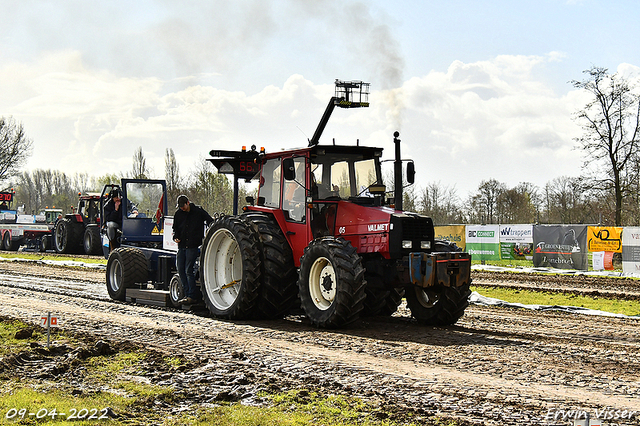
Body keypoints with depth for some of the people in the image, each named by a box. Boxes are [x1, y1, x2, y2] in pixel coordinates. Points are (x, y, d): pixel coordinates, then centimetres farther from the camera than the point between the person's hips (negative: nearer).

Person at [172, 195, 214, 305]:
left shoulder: (198, 211, -2)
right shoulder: (178, 214, 10)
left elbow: (211, 222, 4)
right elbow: (175, 228, 21)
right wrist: (176, 237, 2)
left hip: (193, 246, -5)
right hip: (182, 245, 6)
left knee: (188, 270, -11)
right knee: (181, 270, 4)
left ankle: (193, 296, -6)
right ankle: (188, 294, 14)